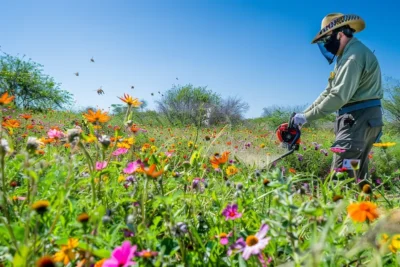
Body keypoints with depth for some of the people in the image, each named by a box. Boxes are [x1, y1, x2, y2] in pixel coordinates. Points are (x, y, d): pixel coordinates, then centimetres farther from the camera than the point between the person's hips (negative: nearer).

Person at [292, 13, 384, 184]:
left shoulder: (354, 55, -14)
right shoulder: (346, 56, 20)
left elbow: (339, 96, -23)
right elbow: (329, 92, 18)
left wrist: (307, 117, -18)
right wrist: (303, 113, 10)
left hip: (361, 118, -11)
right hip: (356, 118, 11)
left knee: (341, 175, -15)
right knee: (357, 174, 13)